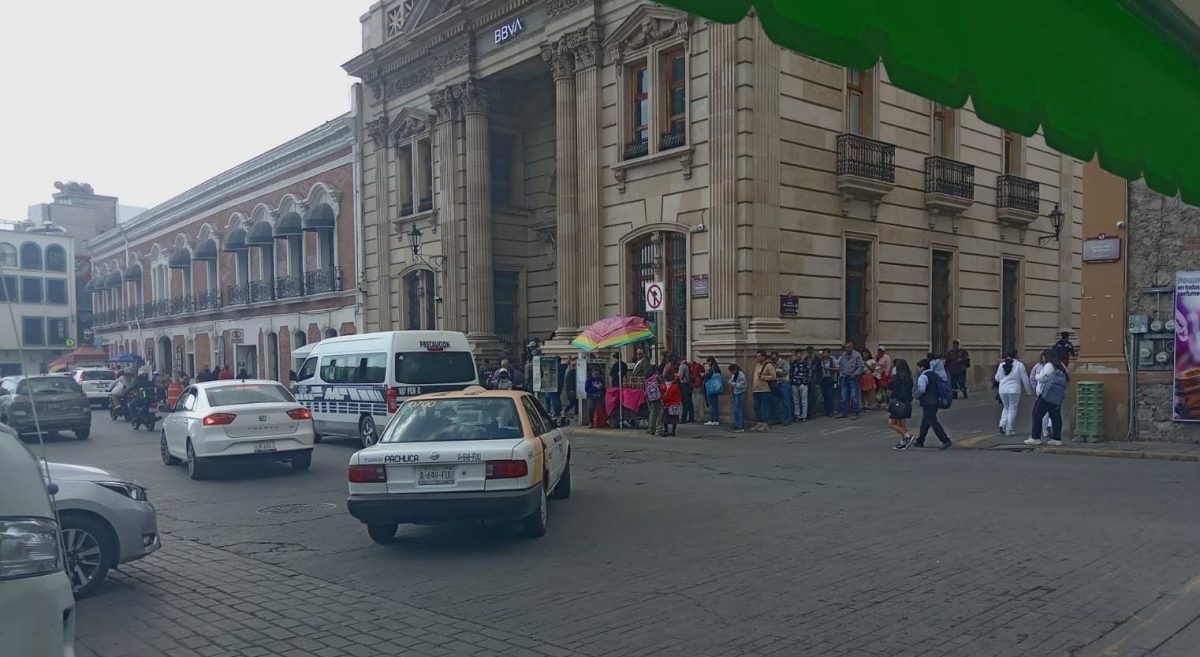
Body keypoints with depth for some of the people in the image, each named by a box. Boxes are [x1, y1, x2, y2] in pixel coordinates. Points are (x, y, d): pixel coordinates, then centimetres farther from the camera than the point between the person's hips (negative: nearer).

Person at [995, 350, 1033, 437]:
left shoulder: (1001, 365, 4)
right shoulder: (1019, 365, -5)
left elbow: (997, 378, 9)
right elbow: (1025, 379, -1)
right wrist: (1028, 390, 9)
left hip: (1002, 390, 4)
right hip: (1014, 390, -3)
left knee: (1006, 408, 21)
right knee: (1012, 410, 5)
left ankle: (1002, 425, 6)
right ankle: (1009, 430, 6)